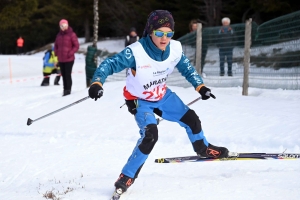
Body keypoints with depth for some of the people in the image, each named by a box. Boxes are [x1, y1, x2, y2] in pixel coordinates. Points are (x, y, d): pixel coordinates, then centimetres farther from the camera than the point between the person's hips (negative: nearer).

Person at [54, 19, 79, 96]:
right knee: (63, 75, 8)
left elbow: (76, 46, -6)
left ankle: (68, 90, -2)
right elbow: (56, 45, 22)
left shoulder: (71, 34, -6)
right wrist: (56, 52, 6)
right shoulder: (59, 35, 11)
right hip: (61, 59, 5)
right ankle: (65, 90, 15)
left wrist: (70, 53, -15)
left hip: (69, 59, -5)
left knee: (68, 75, -7)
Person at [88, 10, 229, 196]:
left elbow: (187, 68, 0)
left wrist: (200, 86, -8)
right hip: (140, 100, -5)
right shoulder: (136, 52, -35)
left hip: (163, 95, 5)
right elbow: (110, 64, -34)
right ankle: (127, 177, -12)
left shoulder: (175, 49, -19)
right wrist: (97, 83, -50)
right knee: (150, 135, -25)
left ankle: (203, 148, 43)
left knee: (191, 119, 10)